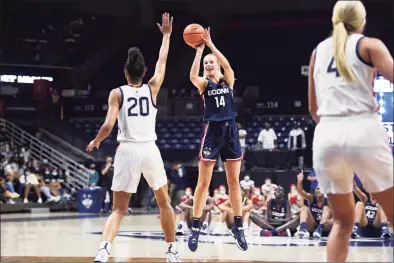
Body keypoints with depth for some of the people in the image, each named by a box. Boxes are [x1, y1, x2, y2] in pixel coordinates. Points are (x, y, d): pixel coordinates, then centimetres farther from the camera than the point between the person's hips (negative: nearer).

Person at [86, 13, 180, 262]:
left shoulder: (117, 93, -1)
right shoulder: (152, 89, 4)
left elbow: (108, 125, -10)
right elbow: (162, 61, 18)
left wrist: (96, 141, 10)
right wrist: (166, 35, 31)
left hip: (127, 151, -1)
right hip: (150, 150, 1)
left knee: (119, 209, 3)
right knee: (165, 202, 19)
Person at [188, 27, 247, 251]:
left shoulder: (228, 80, 5)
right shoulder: (204, 84, 2)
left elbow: (227, 65, -17)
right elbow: (193, 76, -21)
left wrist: (210, 45, -21)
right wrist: (199, 50, -23)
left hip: (230, 130, 1)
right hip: (212, 131, -1)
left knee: (234, 181, 6)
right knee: (204, 182, -1)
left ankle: (238, 227, 13)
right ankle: (196, 228, 3)